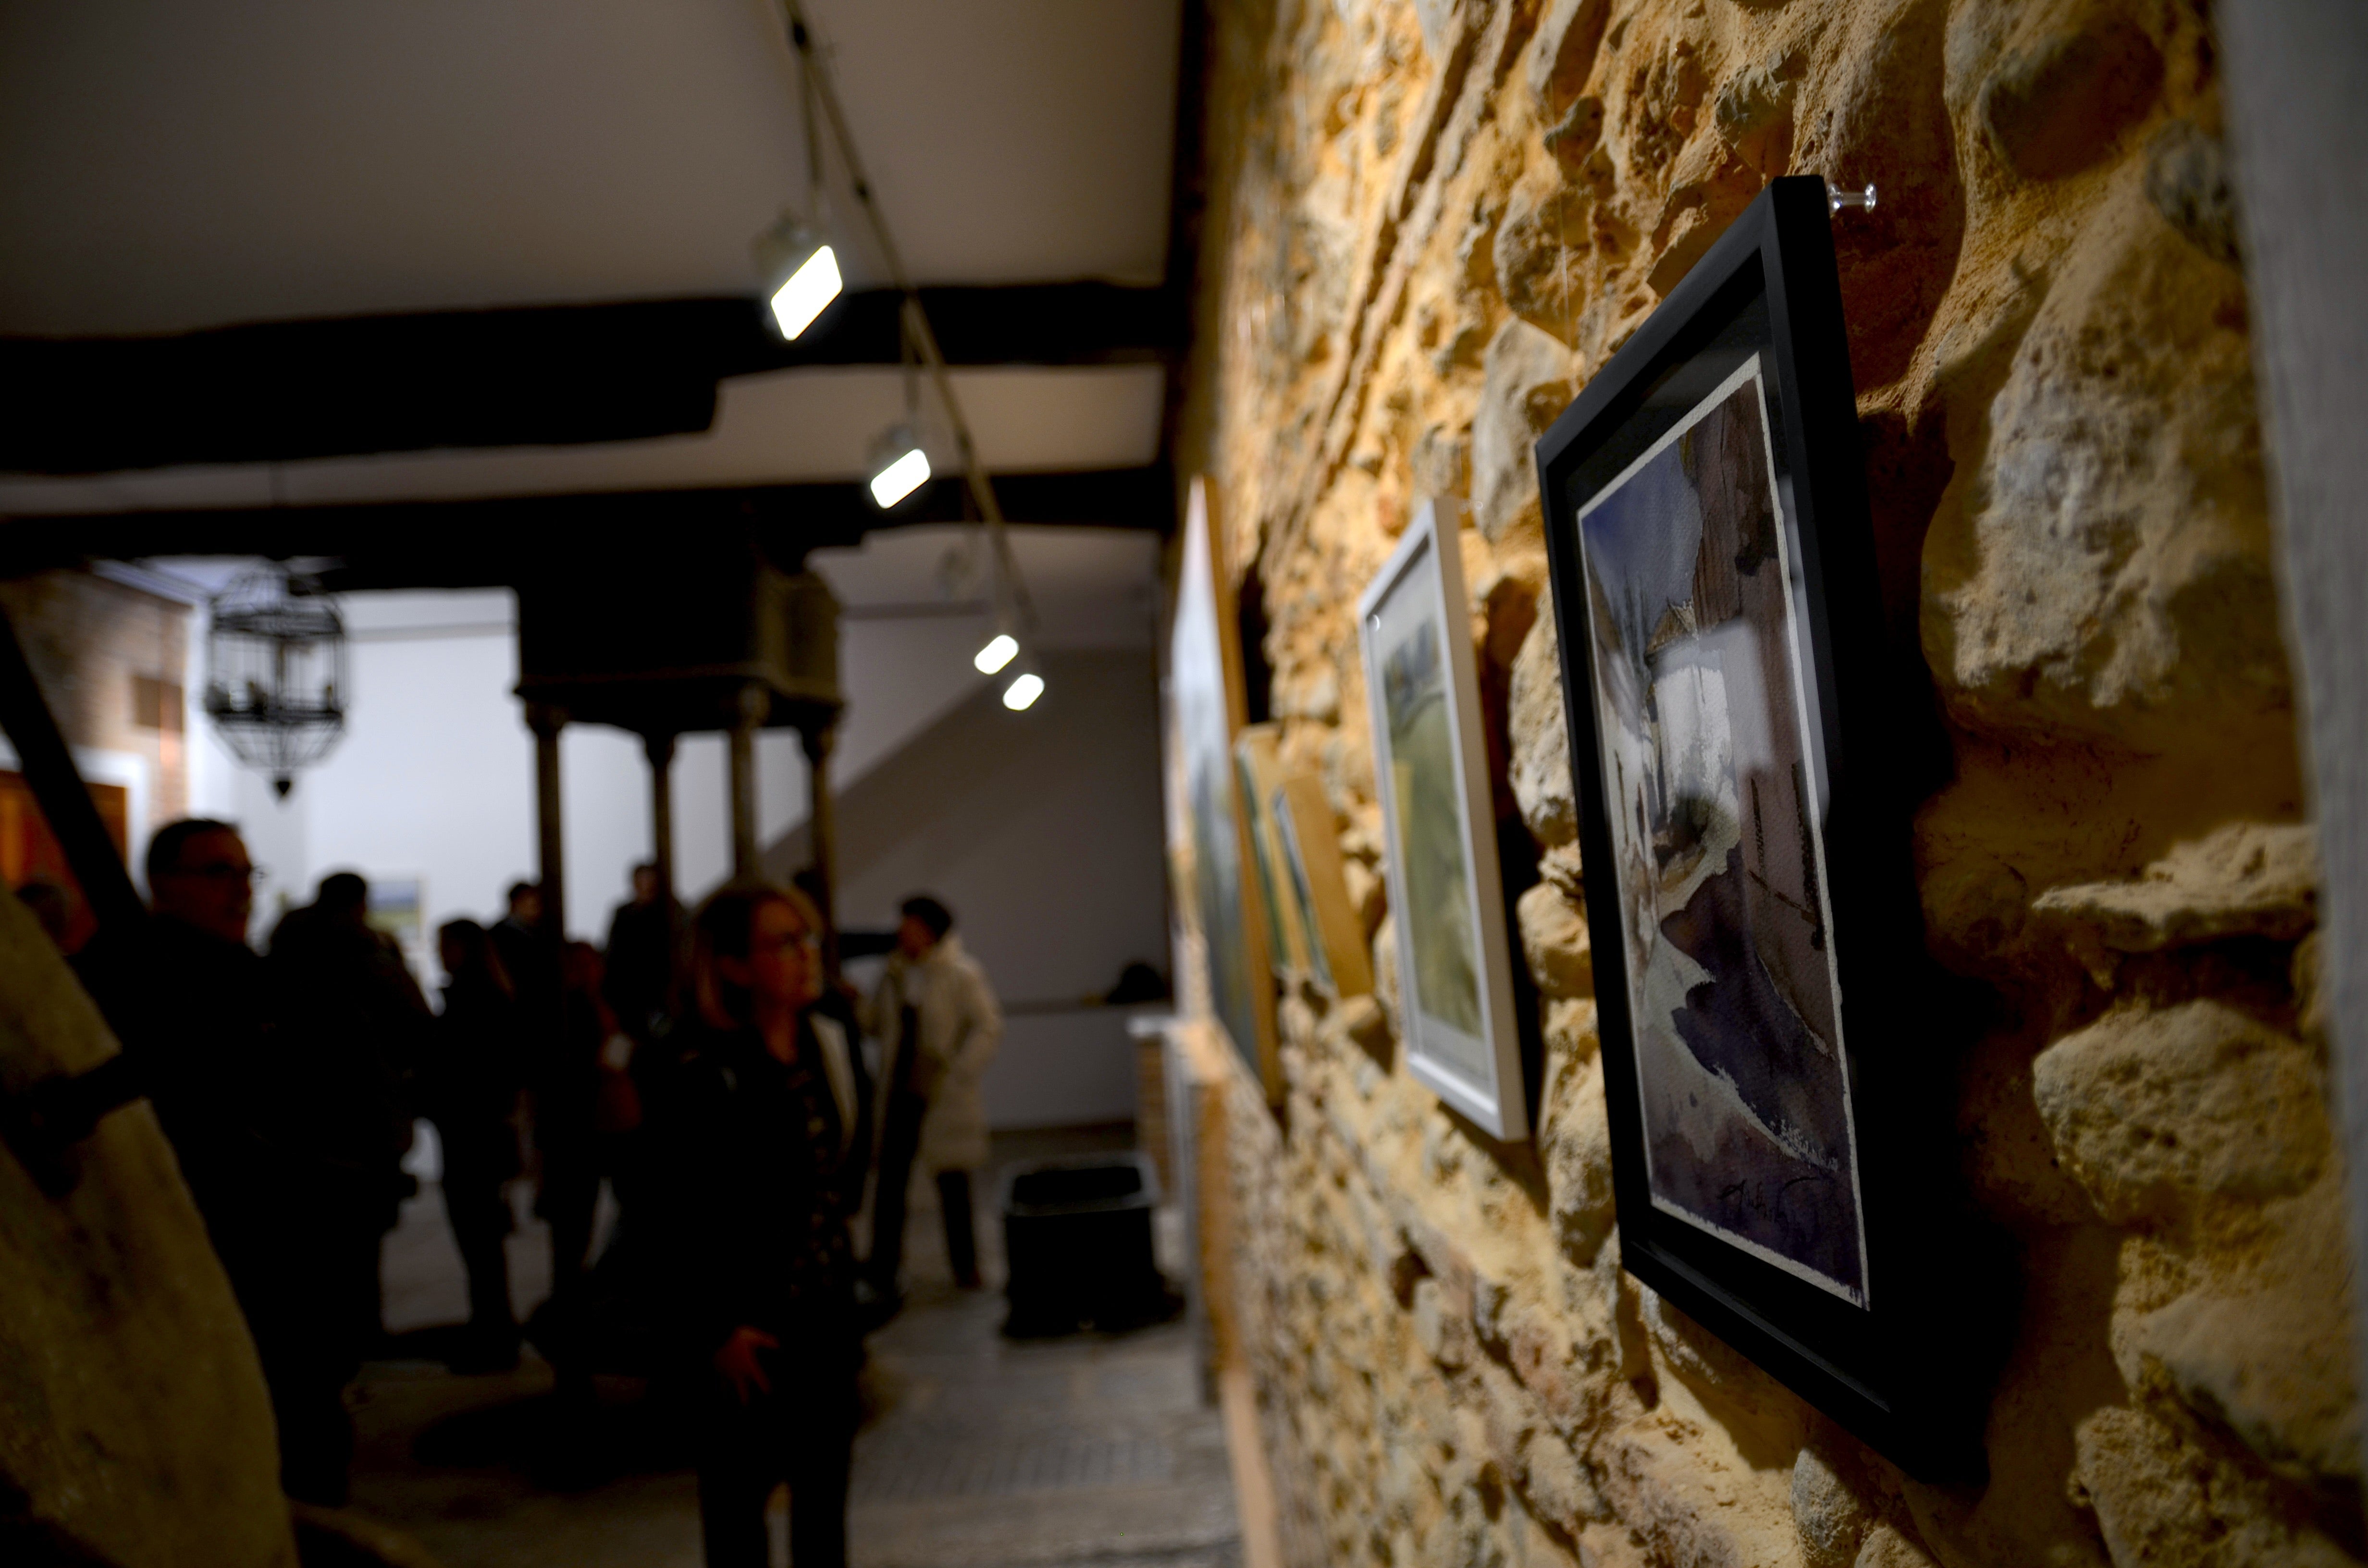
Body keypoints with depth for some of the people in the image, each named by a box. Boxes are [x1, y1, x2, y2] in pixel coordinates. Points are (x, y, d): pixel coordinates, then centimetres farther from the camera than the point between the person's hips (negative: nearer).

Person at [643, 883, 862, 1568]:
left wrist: (846, 1291, 12)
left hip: (826, 1309, 6)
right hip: (752, 1319, -6)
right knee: (740, 1487, 8)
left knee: (824, 1484, 16)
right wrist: (716, 1332, -15)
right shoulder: (700, 1075, -18)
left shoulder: (826, 1044, 3)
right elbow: (680, 1216, -17)